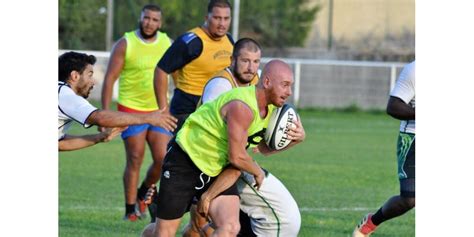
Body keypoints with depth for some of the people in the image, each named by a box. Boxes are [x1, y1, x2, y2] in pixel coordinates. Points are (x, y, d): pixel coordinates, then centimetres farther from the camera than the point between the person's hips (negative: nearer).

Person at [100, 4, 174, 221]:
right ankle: (131, 209, 7)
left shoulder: (167, 44, 4)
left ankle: (144, 193, 23)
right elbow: (110, 78, -5)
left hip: (159, 111, 3)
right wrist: (105, 114, -10)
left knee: (163, 159, -4)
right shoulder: (125, 44, -6)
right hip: (131, 109, -3)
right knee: (135, 160, -3)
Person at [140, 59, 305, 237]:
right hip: (184, 162, -8)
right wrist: (258, 172, -5)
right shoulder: (242, 107, -29)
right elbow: (237, 157, -25)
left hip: (217, 170, 8)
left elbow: (264, 147, 14)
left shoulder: (269, 107, 1)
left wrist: (294, 138, -4)